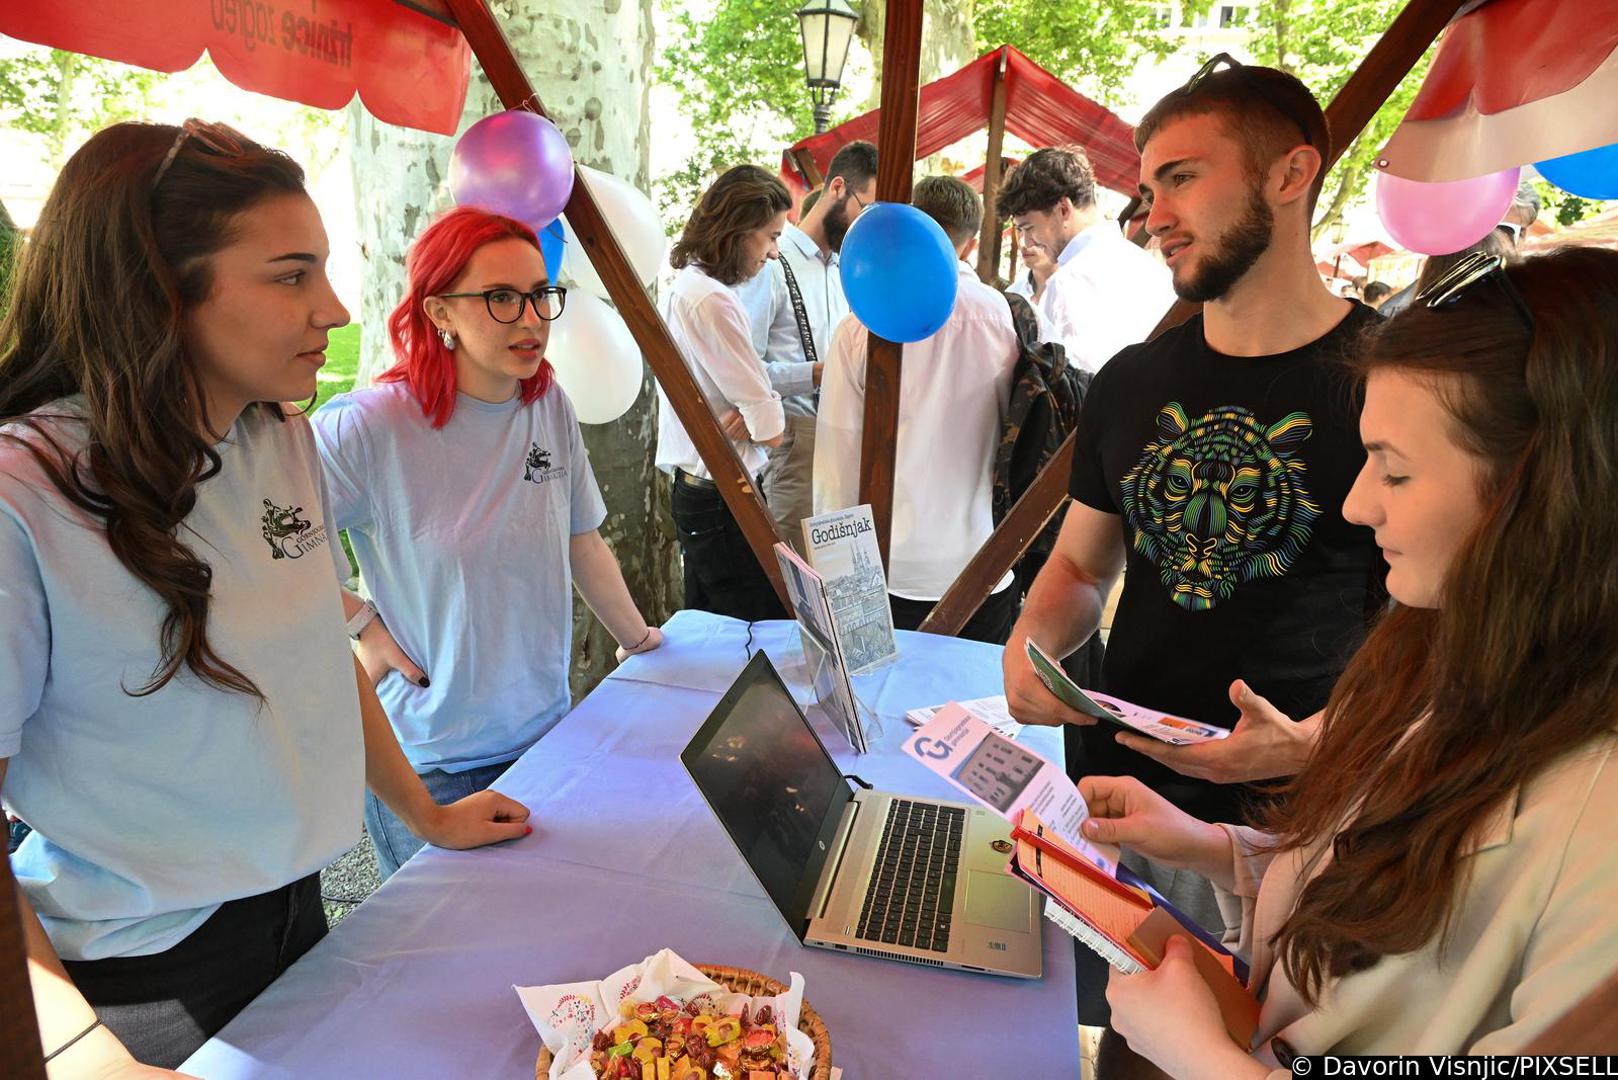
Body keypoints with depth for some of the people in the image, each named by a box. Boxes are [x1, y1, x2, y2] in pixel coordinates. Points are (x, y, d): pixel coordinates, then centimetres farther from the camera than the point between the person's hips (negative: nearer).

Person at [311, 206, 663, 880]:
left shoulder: (550, 407, -3)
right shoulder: (370, 427, -19)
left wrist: (638, 639, 17)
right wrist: (362, 625, -14)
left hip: (546, 731, 5)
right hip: (431, 762, -4)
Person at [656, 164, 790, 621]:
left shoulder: (681, 287, 11)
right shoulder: (712, 300, -18)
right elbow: (772, 430, -18)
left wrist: (749, 415, -3)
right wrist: (762, 420, 2)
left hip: (693, 490, 10)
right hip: (723, 499, -10)